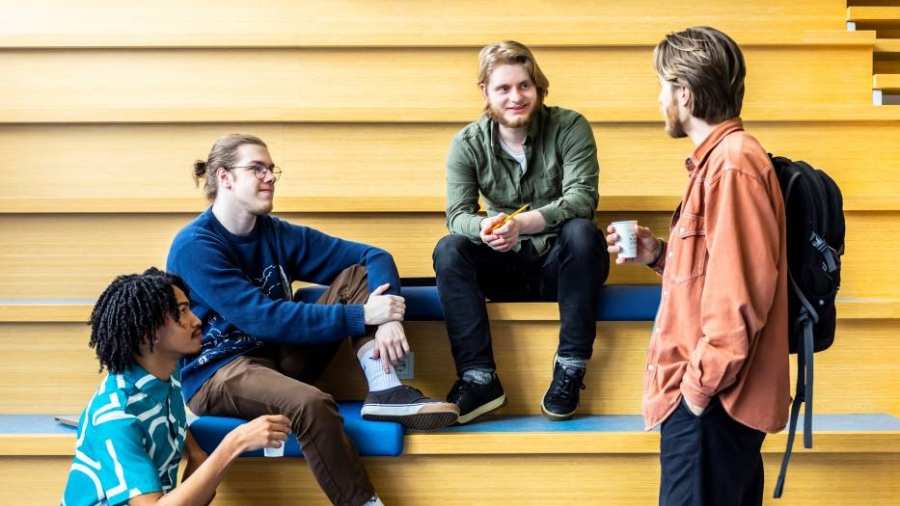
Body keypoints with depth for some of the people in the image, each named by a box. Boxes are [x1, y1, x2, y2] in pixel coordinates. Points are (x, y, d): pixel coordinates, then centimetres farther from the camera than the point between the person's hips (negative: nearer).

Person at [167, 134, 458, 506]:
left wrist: (388, 318, -23)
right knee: (311, 403, -38)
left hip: (278, 357, 7)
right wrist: (362, 316, -26)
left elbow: (373, 256, -1)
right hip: (215, 374, -7)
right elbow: (262, 317, -24)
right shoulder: (194, 247, -15)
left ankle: (385, 390, -21)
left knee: (359, 275, -5)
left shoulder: (277, 234, 4)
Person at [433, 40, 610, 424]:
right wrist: (484, 229, -36)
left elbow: (582, 198, -20)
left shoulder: (569, 127, -8)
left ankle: (570, 370, -27)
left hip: (561, 263, -2)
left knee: (582, 231, -33)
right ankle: (479, 378, -27)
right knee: (448, 251, -24)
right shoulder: (468, 144, -2)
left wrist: (523, 223, -38)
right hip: (506, 267, 2)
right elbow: (458, 215, -10)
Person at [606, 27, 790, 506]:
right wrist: (660, 254, 8)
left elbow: (740, 294, -23)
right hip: (716, 394, 10)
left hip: (710, 399, -10)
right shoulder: (719, 158, 15)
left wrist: (701, 383, -19)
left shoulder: (731, 163, -18)